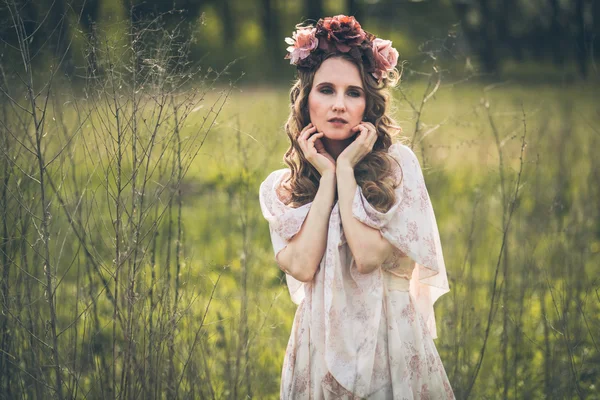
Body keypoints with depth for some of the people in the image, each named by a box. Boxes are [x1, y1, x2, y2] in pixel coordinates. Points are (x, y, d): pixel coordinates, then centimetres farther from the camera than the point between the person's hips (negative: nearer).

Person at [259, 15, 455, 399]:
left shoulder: (397, 164, -6)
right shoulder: (279, 189, 2)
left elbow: (368, 256, -17)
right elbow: (302, 267, -13)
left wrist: (346, 168, -12)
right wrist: (326, 177, -9)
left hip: (391, 338, -2)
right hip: (321, 337, 2)